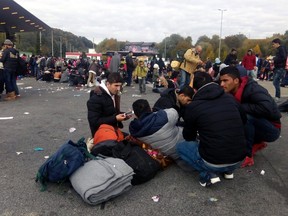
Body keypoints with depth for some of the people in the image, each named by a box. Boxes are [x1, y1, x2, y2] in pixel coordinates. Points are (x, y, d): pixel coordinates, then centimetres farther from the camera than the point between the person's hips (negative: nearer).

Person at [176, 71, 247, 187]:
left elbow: (188, 137, 8)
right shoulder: (231, 99, 3)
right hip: (239, 159, 5)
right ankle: (229, 170, 18)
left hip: (213, 162, -5)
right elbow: (243, 121, 22)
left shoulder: (193, 106, -8)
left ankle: (208, 174, 2)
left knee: (180, 146, 19)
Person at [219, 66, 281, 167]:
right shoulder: (230, 93, -4)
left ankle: (247, 156, -17)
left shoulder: (252, 89, -25)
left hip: (272, 129, -8)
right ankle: (257, 143, 9)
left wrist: (240, 107, -31)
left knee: (244, 117, -32)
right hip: (254, 126, 8)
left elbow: (267, 108, -40)